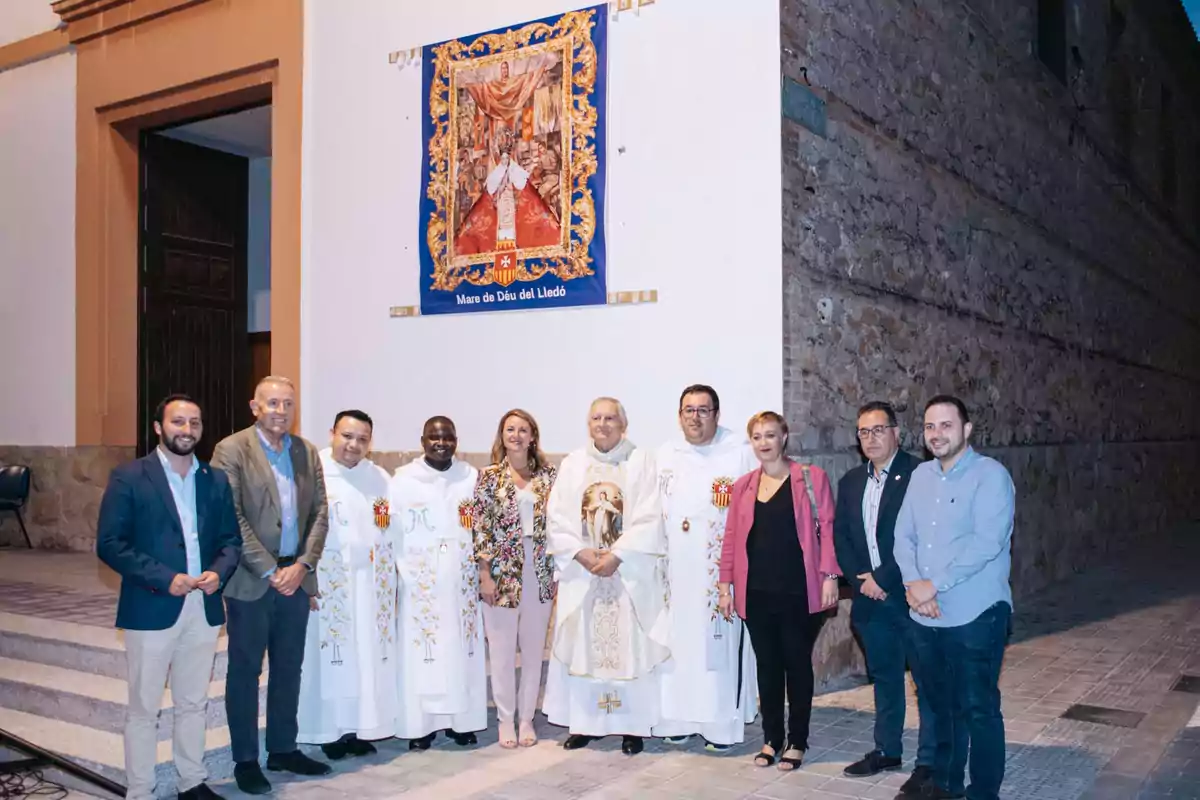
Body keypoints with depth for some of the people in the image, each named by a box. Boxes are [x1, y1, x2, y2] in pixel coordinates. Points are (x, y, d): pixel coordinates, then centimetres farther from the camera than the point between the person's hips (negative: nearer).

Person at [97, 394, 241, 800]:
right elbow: (109, 543, -10)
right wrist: (164, 578, -17)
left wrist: (219, 571, -10)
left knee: (193, 703, 15)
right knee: (143, 709, 5)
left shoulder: (216, 480, 8)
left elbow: (231, 539, 11)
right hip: (151, 608, -4)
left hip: (204, 607, 4)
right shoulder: (128, 477, -5)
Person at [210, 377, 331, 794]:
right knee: (245, 671, 6)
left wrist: (303, 565, -6)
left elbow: (320, 512, 7)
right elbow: (231, 518, -13)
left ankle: (283, 750, 27)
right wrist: (269, 571, -15)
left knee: (289, 668, 13)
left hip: (296, 576, 5)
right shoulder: (231, 450, -7)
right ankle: (245, 760, 18)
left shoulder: (307, 452, 8)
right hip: (251, 580, -5)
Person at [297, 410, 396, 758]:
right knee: (329, 656, 3)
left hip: (371, 585, 4)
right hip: (325, 583, -4)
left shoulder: (381, 479, 8)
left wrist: (392, 581, 4)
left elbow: (392, 534, 9)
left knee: (369, 657, 7)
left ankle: (362, 728, 17)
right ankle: (331, 730, 13)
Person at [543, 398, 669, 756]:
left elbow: (649, 518, -8)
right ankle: (583, 722, 14)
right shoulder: (573, 463, 8)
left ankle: (633, 725, 7)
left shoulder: (641, 461, 0)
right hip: (581, 570, 3)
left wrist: (617, 555, -15)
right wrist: (580, 552, -11)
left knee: (630, 646, -1)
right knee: (581, 645, 4)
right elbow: (557, 517, 3)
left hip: (630, 571, -2)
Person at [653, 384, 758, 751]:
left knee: (719, 644, -1)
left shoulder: (741, 452, -2)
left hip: (723, 568, -3)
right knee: (677, 641, 5)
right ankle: (677, 718, 15)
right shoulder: (664, 455, 11)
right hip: (675, 569, 3)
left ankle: (721, 723, 8)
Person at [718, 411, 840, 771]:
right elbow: (732, 537, 8)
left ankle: (797, 741, 20)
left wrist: (830, 576, -12)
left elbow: (827, 528, -5)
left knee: (797, 664, 7)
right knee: (767, 665, 11)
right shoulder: (743, 486, 8)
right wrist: (726, 584, 5)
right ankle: (771, 738, 24)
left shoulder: (810, 478, -1)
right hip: (757, 591, 3)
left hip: (798, 590, -3)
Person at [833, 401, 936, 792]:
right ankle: (887, 750, 31)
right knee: (884, 677, 18)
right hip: (870, 598, 6)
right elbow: (841, 537, 9)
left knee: (927, 680, 5)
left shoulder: (919, 474, -11)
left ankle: (929, 760, 15)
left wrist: (882, 577, -16)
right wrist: (861, 580, -5)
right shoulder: (850, 481, 10)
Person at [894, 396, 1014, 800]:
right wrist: (913, 584, -10)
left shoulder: (990, 475, -10)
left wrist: (934, 584, -19)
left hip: (975, 615, -6)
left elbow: (986, 542, -21)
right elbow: (903, 536, 7)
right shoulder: (921, 475, 10)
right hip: (926, 616, 6)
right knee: (943, 705, 18)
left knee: (978, 709, 3)